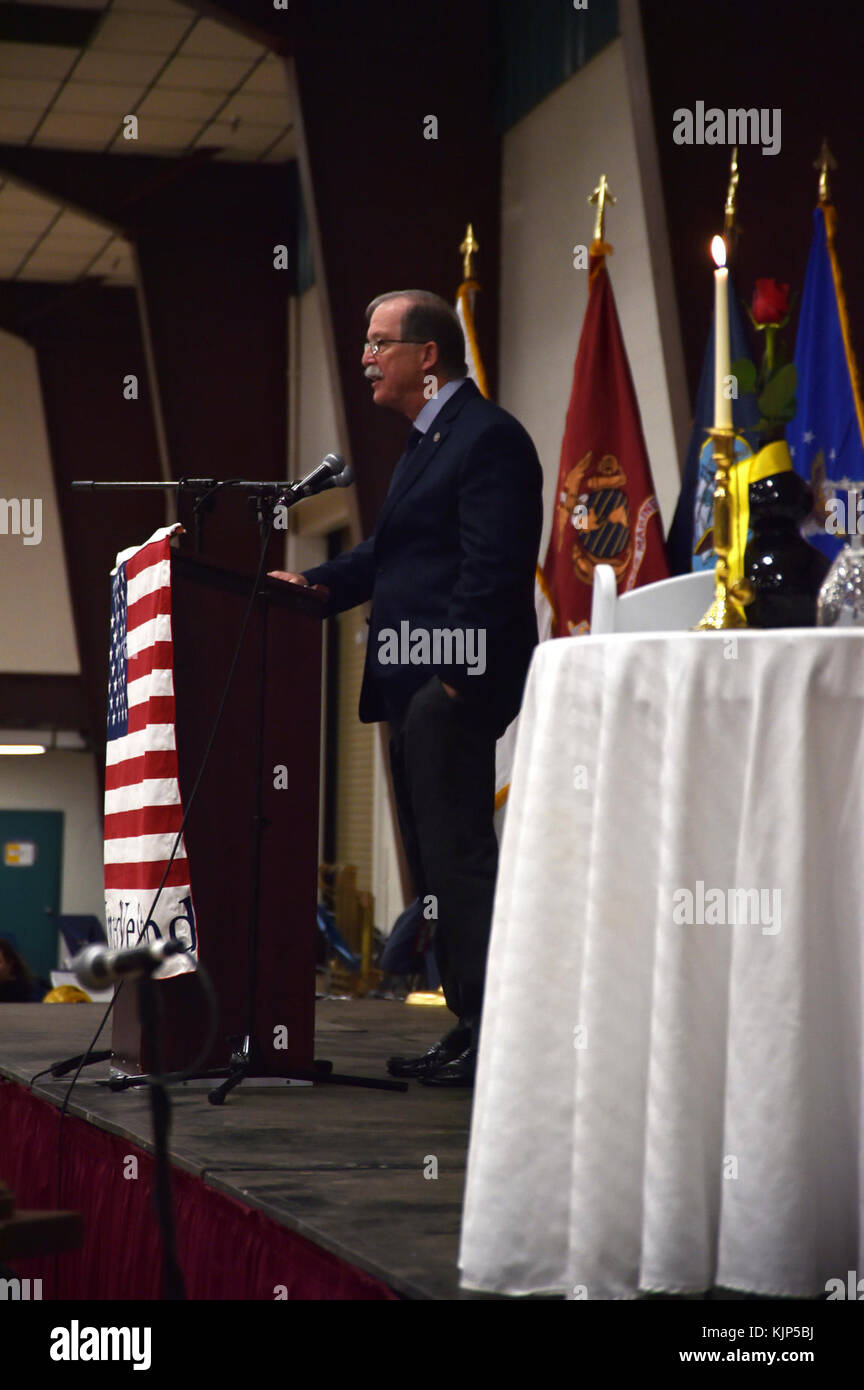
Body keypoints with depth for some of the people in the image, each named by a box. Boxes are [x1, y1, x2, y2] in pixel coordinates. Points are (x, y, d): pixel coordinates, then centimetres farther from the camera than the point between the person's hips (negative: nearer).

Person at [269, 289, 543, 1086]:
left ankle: (494, 1033, -6)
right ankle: (469, 1026, 18)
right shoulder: (427, 442, 21)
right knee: (434, 861, 12)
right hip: (415, 689, 11)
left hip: (455, 686, -10)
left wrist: (455, 673, -22)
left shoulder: (489, 437, -11)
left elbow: (491, 568, -18)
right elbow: (390, 553, 22)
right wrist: (319, 584, 6)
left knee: (460, 855, -10)